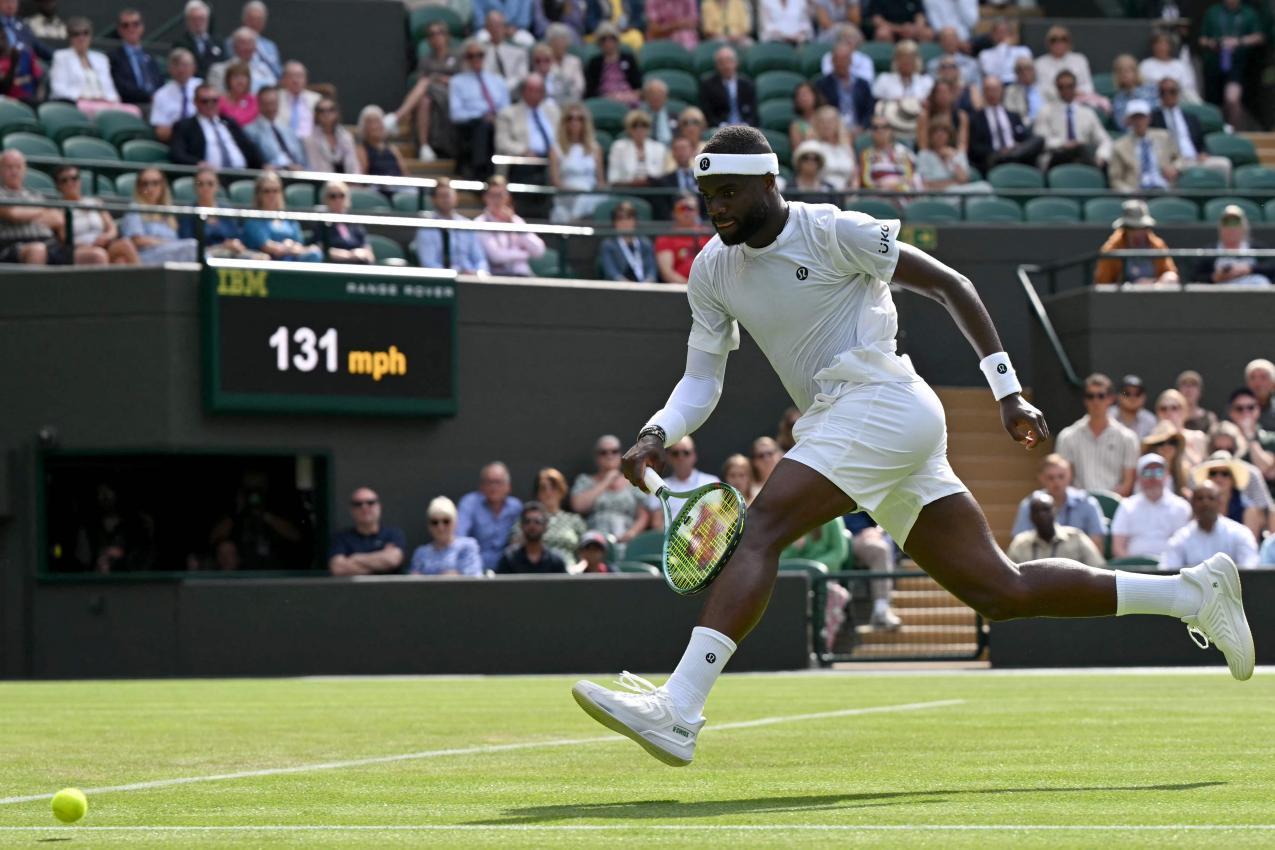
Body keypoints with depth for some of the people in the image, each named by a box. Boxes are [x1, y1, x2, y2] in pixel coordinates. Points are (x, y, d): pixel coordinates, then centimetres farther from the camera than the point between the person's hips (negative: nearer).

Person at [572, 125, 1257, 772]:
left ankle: (677, 712, -35)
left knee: (761, 529, -24)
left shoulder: (830, 232, -6)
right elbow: (701, 380, 13)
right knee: (1000, 592, 5)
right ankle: (1193, 592, 14)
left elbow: (949, 285, -3)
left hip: (880, 399, -8)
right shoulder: (712, 272, 14)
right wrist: (657, 435, -8)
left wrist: (1007, 393, -5)